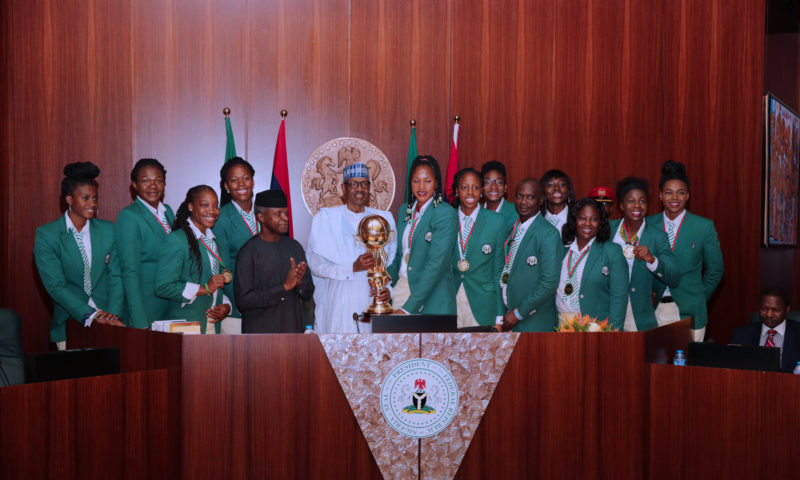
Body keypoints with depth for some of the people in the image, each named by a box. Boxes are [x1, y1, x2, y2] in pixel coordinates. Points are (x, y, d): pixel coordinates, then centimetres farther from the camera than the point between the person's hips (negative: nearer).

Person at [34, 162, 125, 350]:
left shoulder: (108, 230, 8)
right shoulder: (46, 235, -1)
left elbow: (115, 276, 5)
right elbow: (55, 286, -9)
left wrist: (113, 314, -11)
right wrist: (91, 315, -19)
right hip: (70, 326, -2)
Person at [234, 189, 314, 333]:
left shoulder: (294, 247, 6)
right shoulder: (249, 251, -10)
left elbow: (309, 293, 9)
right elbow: (243, 300, -15)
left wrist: (300, 282, -13)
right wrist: (284, 287, -19)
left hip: (293, 329, 4)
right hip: (259, 332, -4)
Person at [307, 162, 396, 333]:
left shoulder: (383, 219, 11)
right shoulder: (326, 217, 3)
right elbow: (315, 264, -5)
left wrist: (387, 288, -8)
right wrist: (353, 268, -16)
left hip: (372, 300, 2)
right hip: (338, 302, -2)